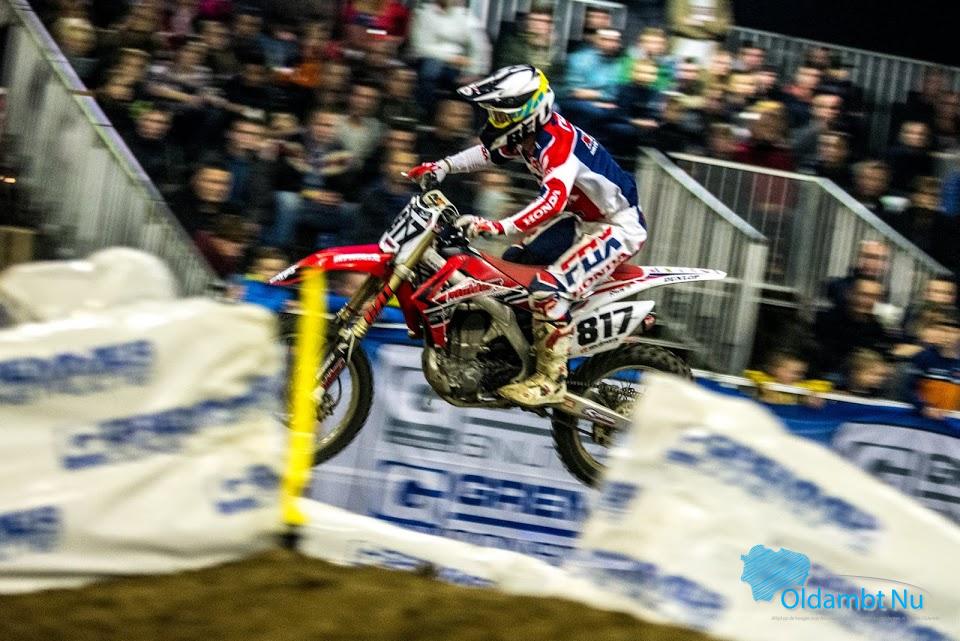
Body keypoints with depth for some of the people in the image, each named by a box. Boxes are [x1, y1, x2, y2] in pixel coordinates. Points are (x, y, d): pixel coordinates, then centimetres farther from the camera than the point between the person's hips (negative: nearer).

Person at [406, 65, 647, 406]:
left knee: (549, 287, -26)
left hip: (619, 226, -11)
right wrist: (442, 167, 5)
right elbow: (489, 151, 18)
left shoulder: (559, 141, -31)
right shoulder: (530, 130, -2)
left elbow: (552, 200, -45)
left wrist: (498, 226, -54)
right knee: (511, 263, 14)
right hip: (583, 218, 11)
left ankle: (551, 380, -16)